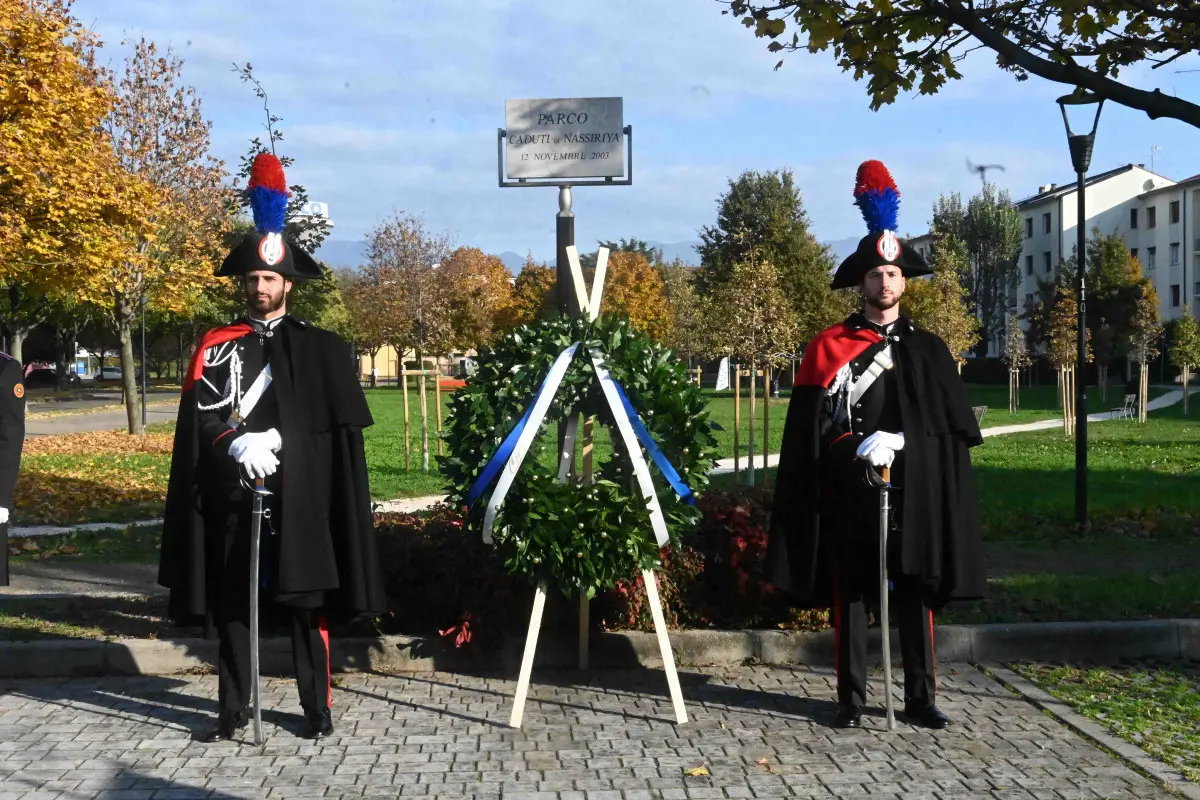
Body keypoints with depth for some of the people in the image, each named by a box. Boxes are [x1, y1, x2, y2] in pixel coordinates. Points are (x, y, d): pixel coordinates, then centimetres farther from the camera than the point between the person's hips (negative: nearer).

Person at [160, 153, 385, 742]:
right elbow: (200, 416, -1)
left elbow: (342, 426, 2)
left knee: (307, 603, 4)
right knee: (230, 603, 7)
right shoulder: (215, 347, 8)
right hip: (232, 495, 2)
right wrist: (240, 443, -18)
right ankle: (234, 709, 20)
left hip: (300, 497, -1)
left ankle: (316, 707, 15)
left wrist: (277, 440, -10)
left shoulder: (322, 349, 5)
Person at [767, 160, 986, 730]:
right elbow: (809, 430, 0)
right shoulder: (828, 347, 4)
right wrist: (859, 448, -11)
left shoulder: (929, 350, 10)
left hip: (914, 492, 2)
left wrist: (897, 441, -7)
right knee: (849, 594, 4)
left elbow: (954, 427, 5)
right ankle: (851, 698, 13)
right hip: (849, 493, -1)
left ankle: (920, 697, 17)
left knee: (917, 595, 7)